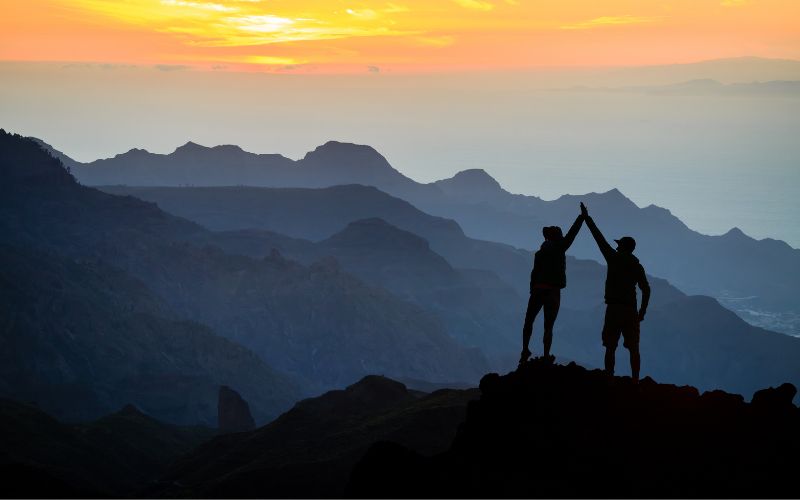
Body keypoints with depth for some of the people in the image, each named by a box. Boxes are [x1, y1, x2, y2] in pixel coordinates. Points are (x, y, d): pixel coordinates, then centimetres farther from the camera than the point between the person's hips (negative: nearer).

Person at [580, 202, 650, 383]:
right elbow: (646, 289, 3)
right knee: (633, 348, 4)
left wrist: (587, 218, 12)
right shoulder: (637, 266, 8)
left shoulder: (614, 258, -1)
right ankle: (635, 382, 1)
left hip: (614, 308, -3)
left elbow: (599, 237, 4)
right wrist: (642, 312, 11)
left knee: (610, 347, -2)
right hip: (631, 310, 3)